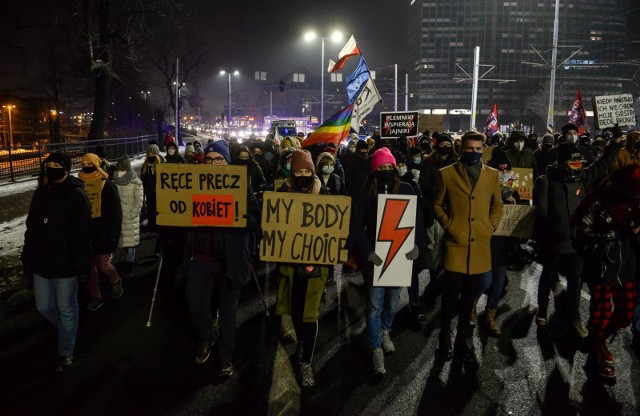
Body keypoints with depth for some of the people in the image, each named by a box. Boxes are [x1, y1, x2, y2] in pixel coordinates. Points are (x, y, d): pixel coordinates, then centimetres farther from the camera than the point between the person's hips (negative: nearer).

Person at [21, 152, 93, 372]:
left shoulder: (76, 196, -13)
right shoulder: (40, 193, 7)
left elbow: (84, 233, -14)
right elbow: (31, 228, 15)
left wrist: (82, 263, -16)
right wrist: (27, 257, 13)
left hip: (65, 265, -6)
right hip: (41, 263, 6)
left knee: (66, 309, 7)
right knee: (44, 307, 15)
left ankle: (66, 352, 24)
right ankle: (67, 329, 44)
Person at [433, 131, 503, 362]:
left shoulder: (492, 174, 9)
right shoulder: (446, 174, 1)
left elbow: (497, 205, 17)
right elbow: (437, 205, 7)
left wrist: (491, 226, 4)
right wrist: (448, 226, -5)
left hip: (480, 244, 3)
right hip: (456, 243, -3)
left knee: (469, 295, 13)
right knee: (451, 293, 2)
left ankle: (464, 340, 28)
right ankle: (445, 339, 21)